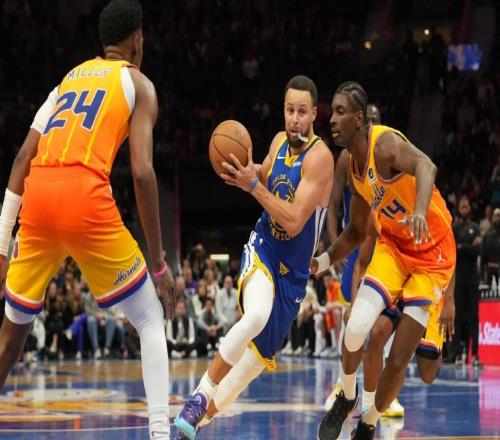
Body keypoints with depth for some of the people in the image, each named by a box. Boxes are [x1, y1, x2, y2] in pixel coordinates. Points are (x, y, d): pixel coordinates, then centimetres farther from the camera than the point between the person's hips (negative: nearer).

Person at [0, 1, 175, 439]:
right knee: (150, 321, 9)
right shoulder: (138, 83, 13)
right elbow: (142, 172, -1)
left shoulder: (70, 77, 28)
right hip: (85, 196, -5)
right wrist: (159, 261, 3)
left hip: (39, 197, 5)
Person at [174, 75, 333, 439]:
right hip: (262, 249, 1)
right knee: (256, 316, -31)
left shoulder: (320, 156, -19)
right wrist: (247, 173, -1)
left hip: (292, 268, -1)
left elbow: (294, 221, -25)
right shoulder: (279, 142, -1)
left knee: (262, 353, 8)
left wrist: (252, 185, -26)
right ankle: (200, 397, -23)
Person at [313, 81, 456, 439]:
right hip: (393, 245, 6)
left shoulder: (385, 143, -22)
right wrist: (322, 262, 6)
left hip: (432, 252, -6)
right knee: (357, 327, -18)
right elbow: (357, 231, 17)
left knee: (399, 359, -7)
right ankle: (347, 398, 11)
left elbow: (425, 166, -45)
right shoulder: (353, 166, 3)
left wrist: (420, 212, -63)